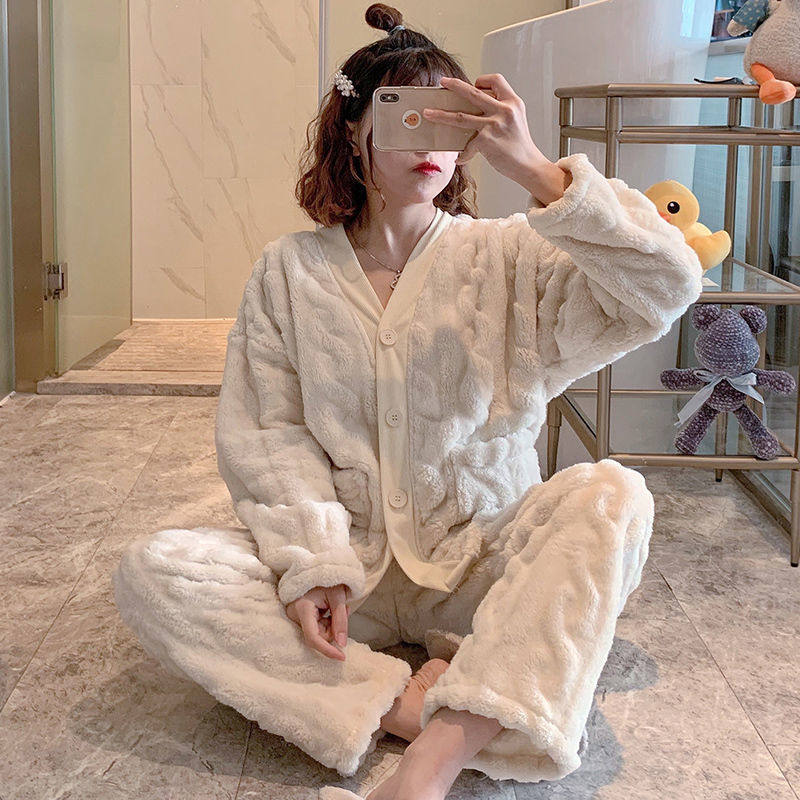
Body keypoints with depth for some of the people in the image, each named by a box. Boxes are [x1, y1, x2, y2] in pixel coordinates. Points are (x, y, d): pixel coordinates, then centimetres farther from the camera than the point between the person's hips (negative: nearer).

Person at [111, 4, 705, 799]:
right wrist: (313, 561, -17)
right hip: (346, 563, 1)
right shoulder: (290, 269, 3)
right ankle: (410, 700, -26)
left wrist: (536, 171, -23)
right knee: (150, 570, -21)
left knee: (611, 495, -30)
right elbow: (265, 433, -2)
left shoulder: (507, 255, -1)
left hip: (480, 563, 0)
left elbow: (667, 288, -15)